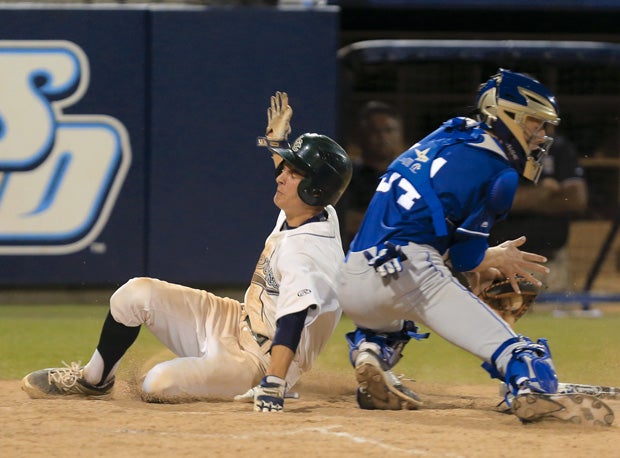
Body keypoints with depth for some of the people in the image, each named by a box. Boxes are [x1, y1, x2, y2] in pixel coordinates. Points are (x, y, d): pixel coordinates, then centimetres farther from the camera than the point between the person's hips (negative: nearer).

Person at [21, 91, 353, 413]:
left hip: (261, 361, -10)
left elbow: (292, 321, -42)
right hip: (237, 323, 10)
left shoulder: (306, 253, -29)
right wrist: (277, 140, 23)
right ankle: (93, 379, 16)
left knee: (159, 384, -30)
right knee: (136, 293, -2)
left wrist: (273, 384, -51)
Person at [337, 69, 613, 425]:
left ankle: (372, 352, 10)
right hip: (410, 273, -7)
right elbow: (466, 258, 1)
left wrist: (487, 262, 29)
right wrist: (496, 261, 22)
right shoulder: (499, 173, 0)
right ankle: (533, 387, -40)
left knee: (385, 323, 39)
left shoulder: (446, 138, 23)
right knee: (505, 345, -13)